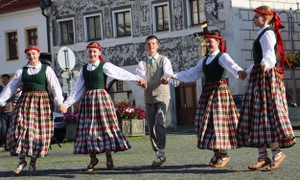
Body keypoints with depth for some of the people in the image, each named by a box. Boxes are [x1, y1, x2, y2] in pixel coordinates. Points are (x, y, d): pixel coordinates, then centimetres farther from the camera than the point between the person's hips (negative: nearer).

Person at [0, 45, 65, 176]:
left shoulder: (46, 70, 4)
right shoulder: (21, 71, 11)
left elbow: (55, 87, -3)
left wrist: (59, 102, -16)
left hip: (42, 102, -1)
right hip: (25, 102, 2)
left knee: (39, 132, -1)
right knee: (20, 130, -11)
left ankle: (33, 163, 11)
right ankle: (21, 161, 5)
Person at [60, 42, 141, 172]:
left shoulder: (105, 66, -1)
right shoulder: (84, 69, 12)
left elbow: (121, 74, -14)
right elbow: (77, 89, 14)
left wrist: (137, 79, -28)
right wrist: (67, 104, 9)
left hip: (102, 97, -4)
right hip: (87, 99, 4)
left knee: (105, 126, -3)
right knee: (88, 128, 1)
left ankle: (108, 157, 7)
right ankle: (93, 158, 12)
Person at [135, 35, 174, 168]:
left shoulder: (164, 60, 3)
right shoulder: (142, 63, 10)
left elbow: (168, 72, -18)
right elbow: (140, 74, -11)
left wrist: (167, 77, -43)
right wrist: (141, 81, -36)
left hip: (162, 97, -4)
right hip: (149, 98, 4)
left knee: (160, 123, -20)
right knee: (151, 127, 5)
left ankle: (161, 154, -21)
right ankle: (158, 154, 17)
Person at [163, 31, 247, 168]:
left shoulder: (222, 56, -5)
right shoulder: (204, 60, 18)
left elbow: (231, 65, -27)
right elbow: (192, 74, 25)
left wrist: (239, 71, -49)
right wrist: (174, 76, 20)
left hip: (219, 91, -8)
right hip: (207, 92, 8)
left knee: (218, 122, -10)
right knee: (207, 122, 4)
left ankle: (223, 155, -4)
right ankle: (217, 153, 12)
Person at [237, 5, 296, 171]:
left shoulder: (267, 33, -9)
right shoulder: (263, 34, 20)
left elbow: (269, 55, -27)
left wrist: (265, 63, -49)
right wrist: (247, 72, 46)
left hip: (266, 77, -10)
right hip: (259, 77, 10)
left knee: (266, 115, -11)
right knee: (257, 117, 5)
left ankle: (277, 153, -6)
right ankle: (262, 156, 4)